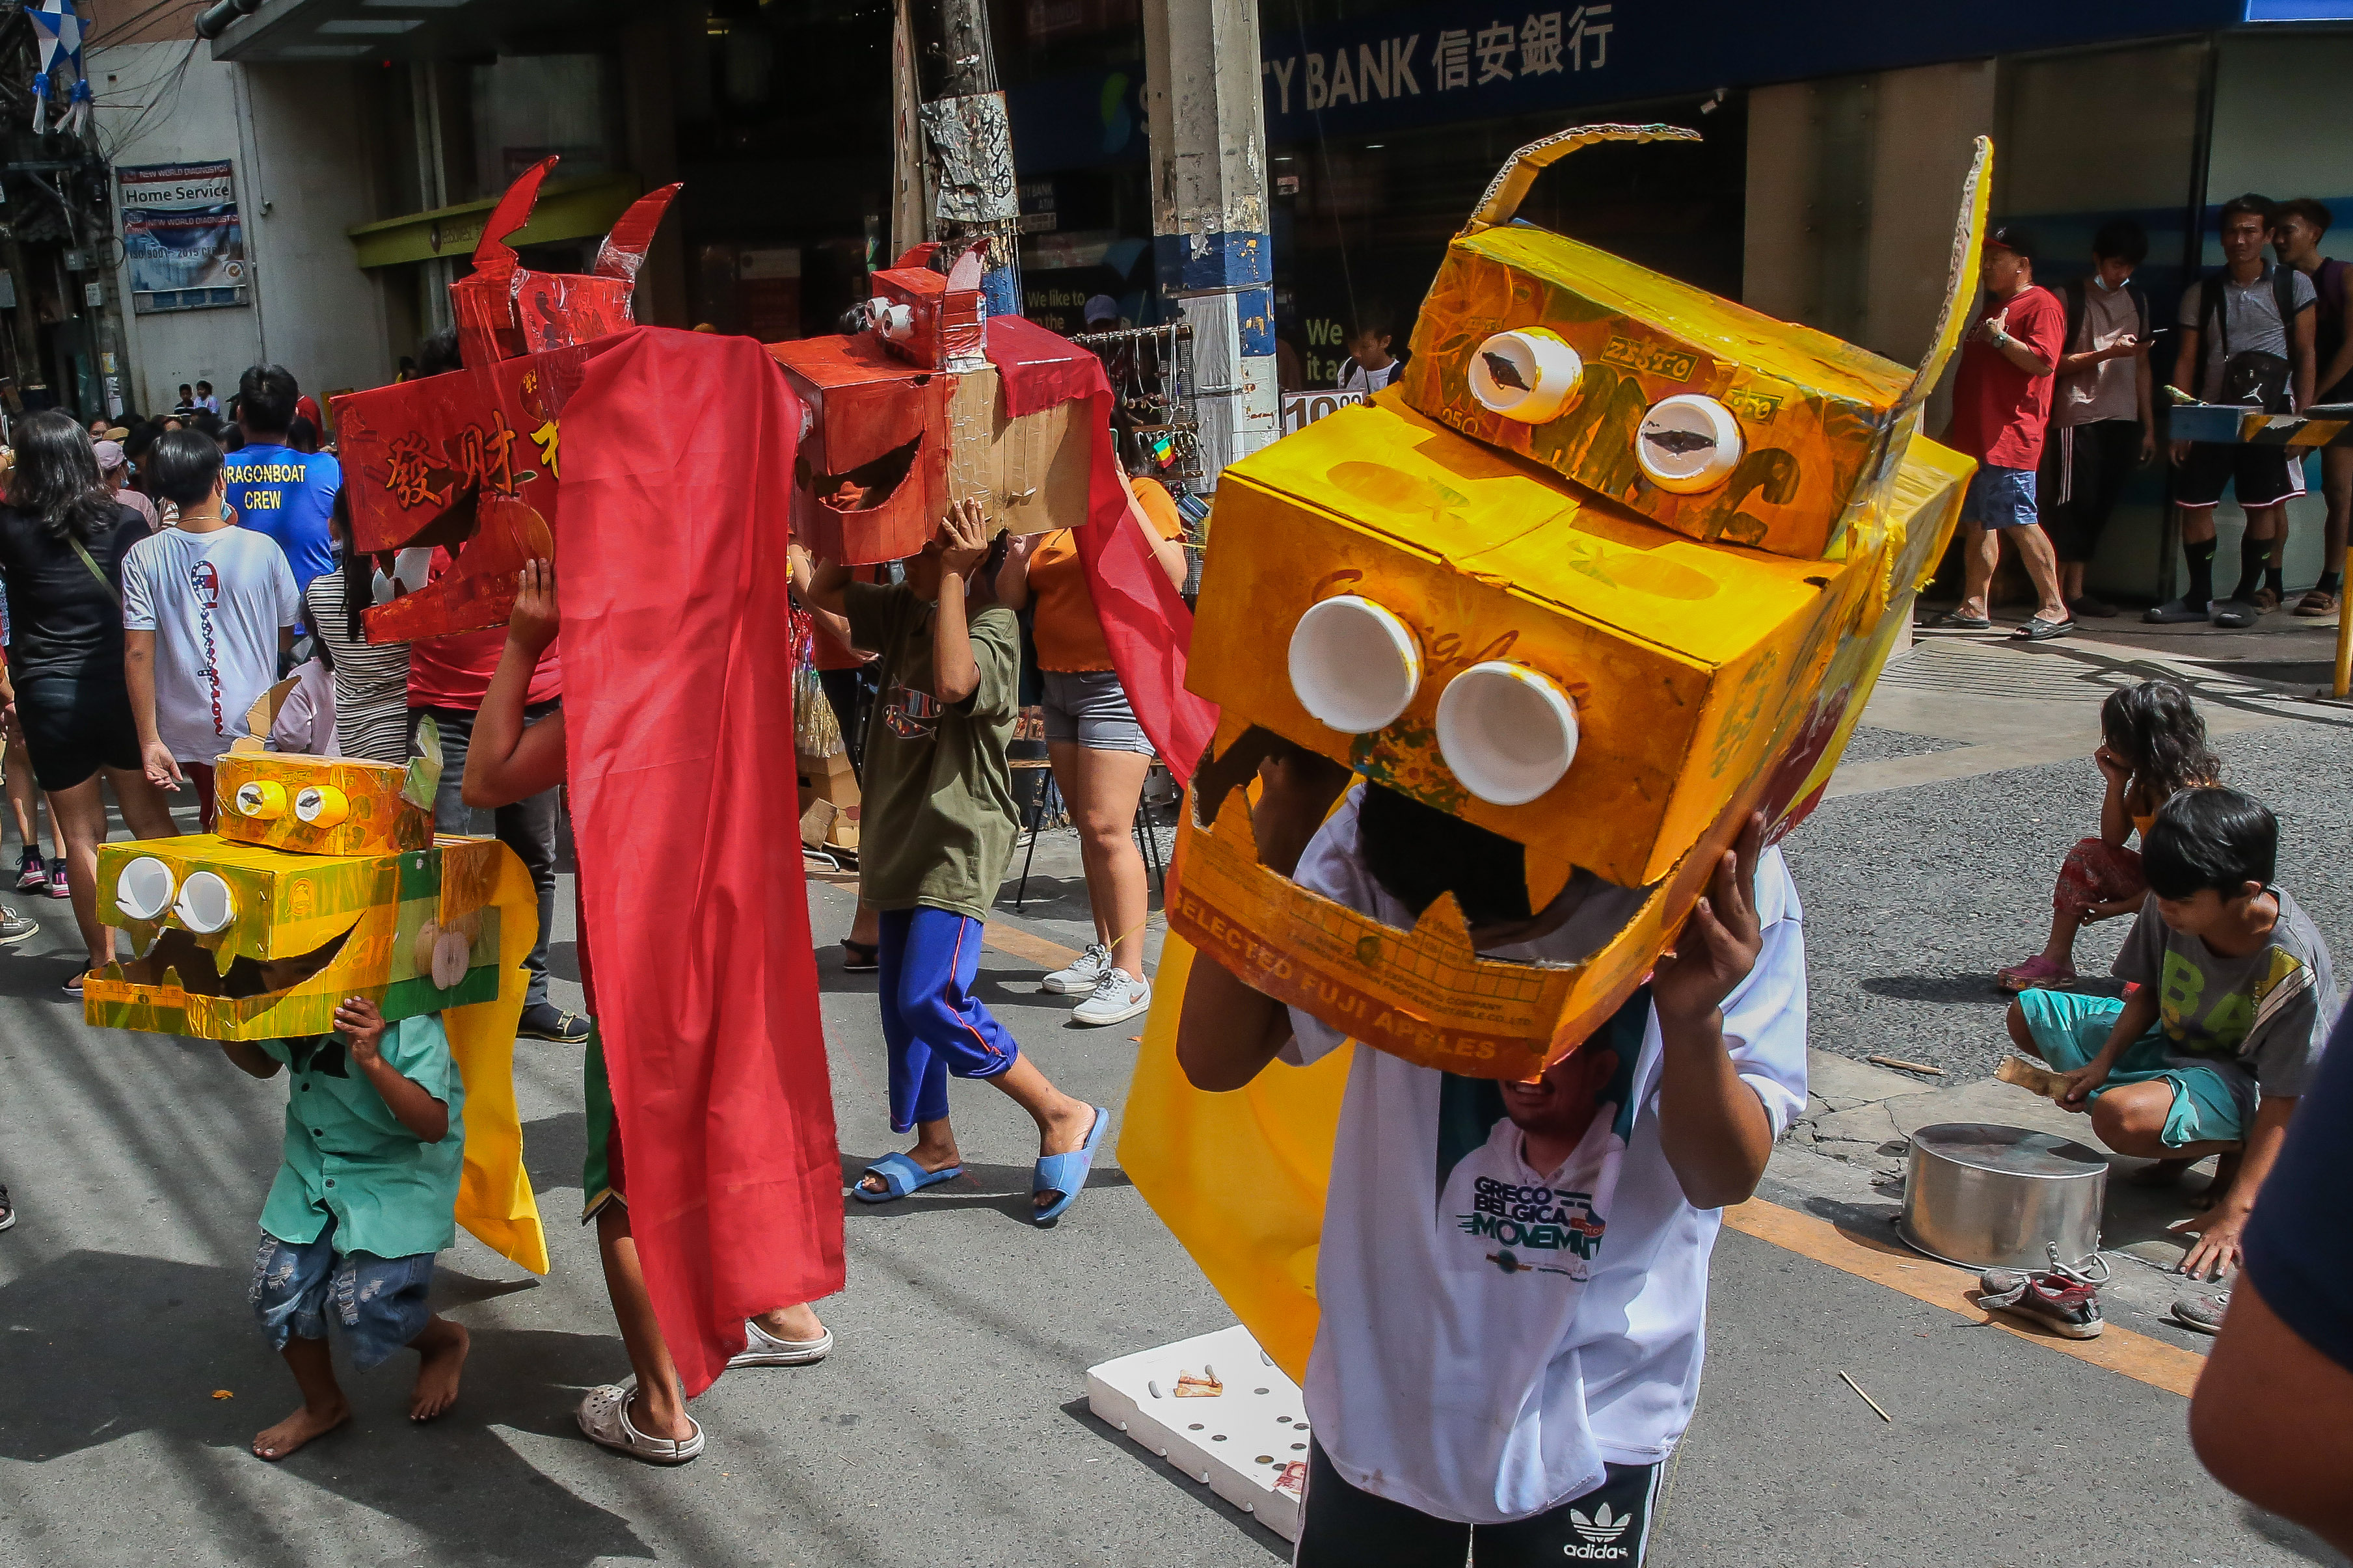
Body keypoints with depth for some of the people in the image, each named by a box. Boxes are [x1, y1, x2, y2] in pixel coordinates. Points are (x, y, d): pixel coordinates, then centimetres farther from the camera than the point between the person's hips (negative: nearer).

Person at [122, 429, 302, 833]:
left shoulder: (144, 557, -5)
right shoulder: (262, 549, -6)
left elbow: (138, 654, -8)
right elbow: (287, 640, 5)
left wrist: (150, 740, -6)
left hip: (186, 734, 2)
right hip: (257, 725, -1)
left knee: (215, 825, 22)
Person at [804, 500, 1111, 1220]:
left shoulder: (993, 625, -14)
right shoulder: (904, 609, 8)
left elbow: (954, 681, -33)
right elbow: (823, 592, 16)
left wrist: (953, 577, -26)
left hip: (959, 843, -9)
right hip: (902, 836, 9)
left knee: (932, 999, -16)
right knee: (902, 999, 12)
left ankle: (1063, 1116, -3)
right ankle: (935, 1145, 26)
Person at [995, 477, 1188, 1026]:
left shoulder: (1144, 494, -3)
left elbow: (1172, 578, -18)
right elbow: (1010, 599, 12)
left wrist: (1123, 501, -19)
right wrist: (1022, 540, -3)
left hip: (1122, 682, -7)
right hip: (1059, 684, 7)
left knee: (1107, 830, -14)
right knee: (1088, 829, 11)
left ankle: (1130, 976, -11)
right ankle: (1105, 951, 21)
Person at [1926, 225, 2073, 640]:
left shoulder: (2042, 305, -5)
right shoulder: (1992, 308, 24)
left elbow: (2043, 361, -20)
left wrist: (1999, 337, -17)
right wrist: (1955, 429, 26)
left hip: (2009, 438, -9)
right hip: (1974, 437, 10)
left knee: (2019, 522, -12)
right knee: (1976, 522, 7)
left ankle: (2054, 609, -8)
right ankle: (1974, 607, 10)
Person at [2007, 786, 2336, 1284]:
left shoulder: (2292, 967, -32)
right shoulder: (2171, 907, -17)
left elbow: (2283, 1098, -26)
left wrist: (2235, 1211, -30)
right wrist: (2102, 1062, -14)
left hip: (2243, 1080, -8)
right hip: (2175, 1039, 8)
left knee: (2122, 1116, -36)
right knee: (2029, 1014, 3)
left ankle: (2233, 1149, -2)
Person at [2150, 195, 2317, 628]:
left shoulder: (2293, 285, 5)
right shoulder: (2201, 294, 10)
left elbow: (2305, 355, 3)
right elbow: (2186, 361, 9)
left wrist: (2302, 415, -6)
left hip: (2269, 414, -2)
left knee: (2261, 506, -2)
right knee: (2194, 503, -1)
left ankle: (2246, 595, 9)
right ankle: (2199, 597, 10)